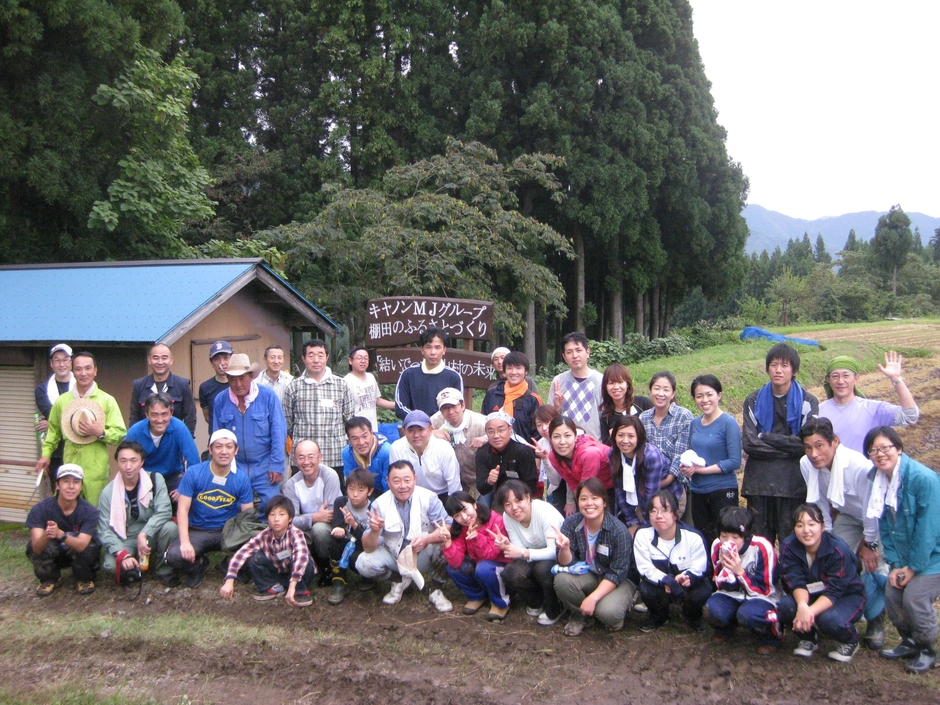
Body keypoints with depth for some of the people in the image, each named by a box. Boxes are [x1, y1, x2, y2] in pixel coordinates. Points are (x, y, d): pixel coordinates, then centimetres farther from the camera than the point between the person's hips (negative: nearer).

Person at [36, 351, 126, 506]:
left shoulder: (107, 400, 2)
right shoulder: (62, 400, 9)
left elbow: (121, 434, -1)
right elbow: (53, 430, 20)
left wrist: (100, 433, -17)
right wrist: (46, 454, 11)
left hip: (97, 471, -2)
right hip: (69, 467, 2)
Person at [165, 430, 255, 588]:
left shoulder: (242, 479, -5)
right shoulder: (193, 473, -9)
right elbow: (183, 510, -10)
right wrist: (185, 542, -23)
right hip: (197, 531, -1)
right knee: (174, 556, -29)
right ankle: (199, 564, 8)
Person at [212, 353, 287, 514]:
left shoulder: (268, 396, -8)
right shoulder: (220, 400, 0)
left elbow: (279, 433, -7)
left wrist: (276, 466, -9)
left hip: (264, 466, -2)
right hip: (234, 467, 3)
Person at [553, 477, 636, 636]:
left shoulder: (619, 531, -22)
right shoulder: (571, 524, -12)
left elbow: (617, 573, -19)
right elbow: (567, 564, -11)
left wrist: (593, 597, -27)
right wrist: (564, 548, -34)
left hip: (617, 581, -3)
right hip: (586, 575, 3)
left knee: (607, 612, -32)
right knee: (561, 579, -27)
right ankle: (580, 616, 3)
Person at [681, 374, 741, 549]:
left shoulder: (728, 422, -10)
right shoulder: (695, 423, 8)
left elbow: (735, 462, -14)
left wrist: (701, 469, -15)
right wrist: (685, 466, -4)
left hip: (723, 491, -6)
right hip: (698, 492, 6)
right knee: (702, 540, 13)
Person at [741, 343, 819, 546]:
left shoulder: (807, 402, 3)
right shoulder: (754, 400, 8)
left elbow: (805, 443, -9)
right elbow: (748, 443, -3)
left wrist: (766, 437, -7)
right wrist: (787, 447, -8)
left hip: (793, 485, -2)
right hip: (758, 482, 2)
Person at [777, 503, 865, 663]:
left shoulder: (839, 550, -27)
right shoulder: (788, 546, -17)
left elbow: (834, 591, -29)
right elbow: (796, 583, -20)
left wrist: (810, 611, -44)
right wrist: (802, 605, -43)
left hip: (846, 596, -3)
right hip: (809, 596, 3)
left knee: (829, 619, -35)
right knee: (785, 606, -27)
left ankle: (849, 642, 2)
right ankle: (809, 638, 5)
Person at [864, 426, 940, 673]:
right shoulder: (878, 480, -3)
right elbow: (885, 526, 3)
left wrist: (913, 566, -16)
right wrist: (895, 564, -4)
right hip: (904, 553, 6)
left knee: (915, 597, -16)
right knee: (892, 594, -2)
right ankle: (909, 642, 22)